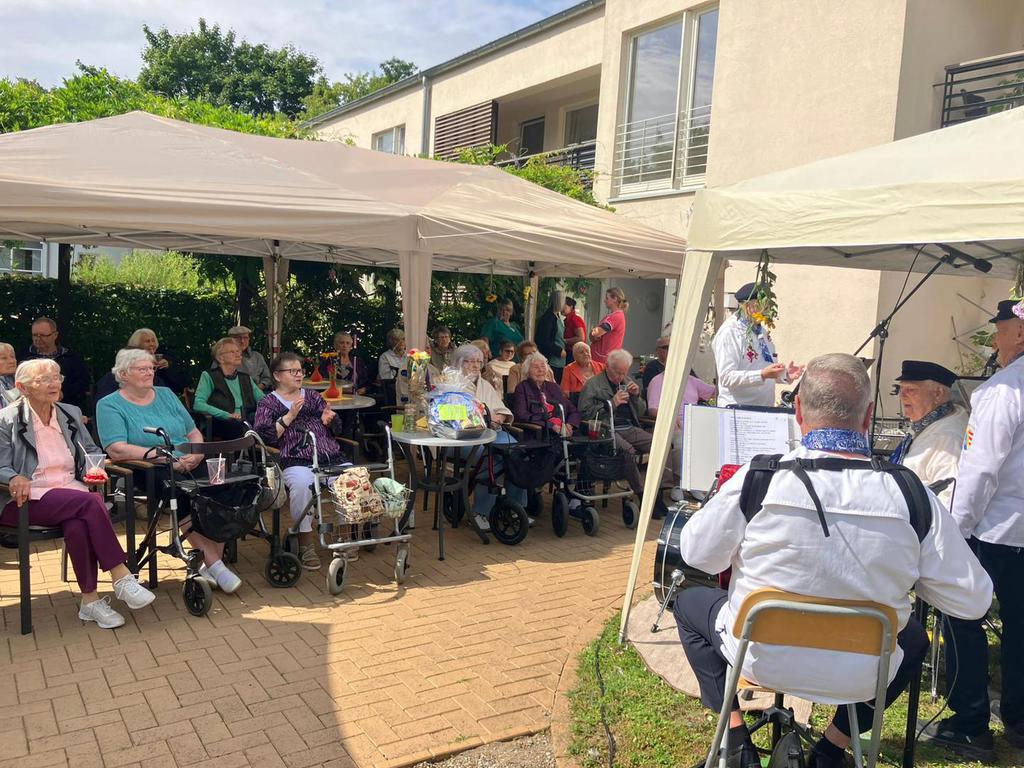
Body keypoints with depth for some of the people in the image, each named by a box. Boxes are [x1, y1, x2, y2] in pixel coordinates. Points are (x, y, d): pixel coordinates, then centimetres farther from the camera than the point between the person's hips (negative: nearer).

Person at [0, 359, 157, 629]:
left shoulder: (71, 414, 16)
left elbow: (92, 451, 20)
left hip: (70, 493, 4)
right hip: (26, 500, -4)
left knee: (78, 525, -33)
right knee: (91, 502, -32)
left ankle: (90, 600, -27)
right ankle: (122, 578, -30)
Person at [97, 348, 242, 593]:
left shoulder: (166, 395, 20)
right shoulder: (109, 405, 4)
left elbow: (194, 433, 19)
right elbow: (117, 450, -12)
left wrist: (197, 454, -4)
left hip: (191, 466, 4)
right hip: (148, 472, -4)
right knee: (183, 491, -34)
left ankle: (210, 565, -21)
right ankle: (214, 564, -27)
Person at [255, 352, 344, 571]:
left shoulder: (313, 396, 25)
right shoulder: (268, 403, 14)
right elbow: (264, 436, -2)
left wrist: (327, 420, 1)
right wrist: (289, 416, -10)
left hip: (331, 458, 4)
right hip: (296, 461, -4)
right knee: (302, 482, -37)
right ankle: (306, 543, -22)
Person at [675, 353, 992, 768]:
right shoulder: (912, 495, -17)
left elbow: (697, 553, -7)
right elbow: (974, 599, -7)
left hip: (760, 659, -1)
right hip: (861, 677, 2)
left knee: (689, 602, 27)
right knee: (913, 636, 34)